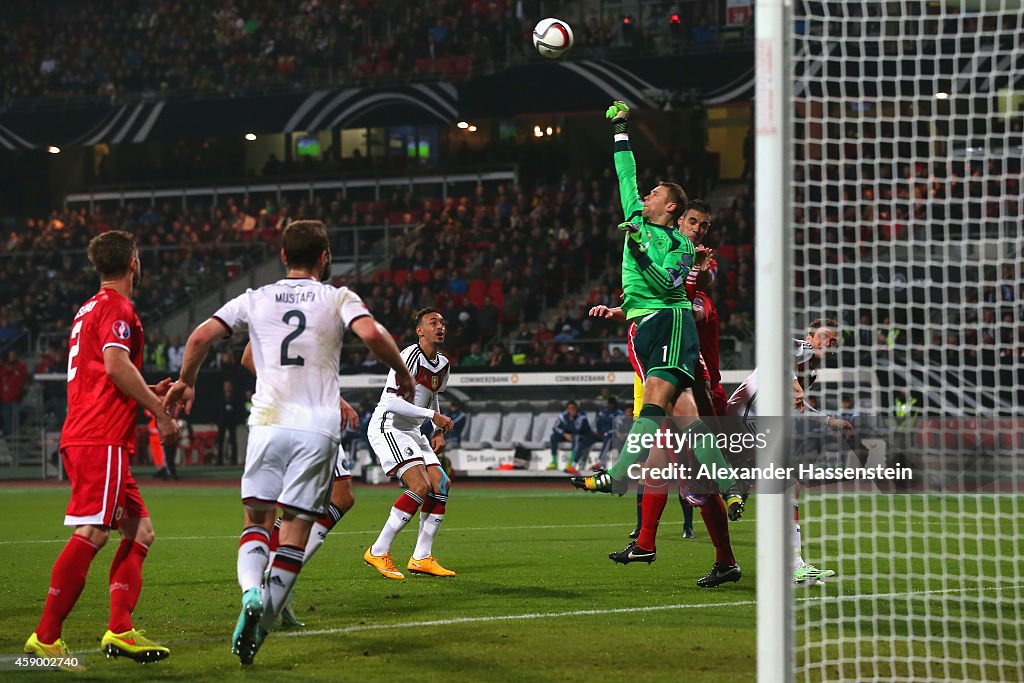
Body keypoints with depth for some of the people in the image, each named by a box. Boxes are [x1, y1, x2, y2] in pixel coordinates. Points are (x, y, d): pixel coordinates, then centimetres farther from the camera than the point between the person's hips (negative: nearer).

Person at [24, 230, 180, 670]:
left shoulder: (89, 310, 24)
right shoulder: (117, 308, -6)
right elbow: (116, 365, -20)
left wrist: (149, 395, 26)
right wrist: (159, 411, -13)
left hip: (82, 435, 10)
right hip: (101, 439, -10)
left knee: (139, 531, 10)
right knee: (92, 533, -16)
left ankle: (120, 631, 1)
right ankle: (45, 638, -19)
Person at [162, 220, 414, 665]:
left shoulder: (255, 299, 10)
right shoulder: (339, 299, 4)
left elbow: (200, 337, 4)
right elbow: (372, 334, -13)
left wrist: (185, 382, 21)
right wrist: (402, 374, 3)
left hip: (268, 422, 1)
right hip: (318, 427, -1)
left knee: (256, 519, 10)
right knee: (295, 529, 4)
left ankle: (251, 592, -18)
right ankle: (264, 623, -3)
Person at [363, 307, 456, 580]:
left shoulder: (443, 364, 11)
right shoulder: (409, 356, -18)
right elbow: (393, 402, -24)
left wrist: (439, 432, 15)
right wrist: (433, 415, -21)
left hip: (412, 432, 9)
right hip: (387, 427, -9)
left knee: (441, 485, -2)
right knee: (420, 486, -22)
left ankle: (421, 558, 3)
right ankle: (378, 552, -15)